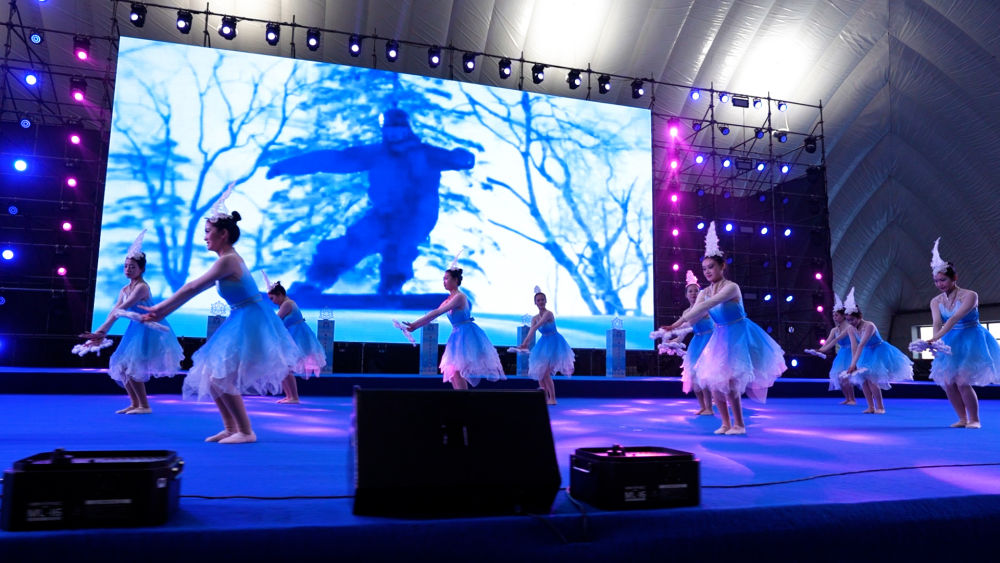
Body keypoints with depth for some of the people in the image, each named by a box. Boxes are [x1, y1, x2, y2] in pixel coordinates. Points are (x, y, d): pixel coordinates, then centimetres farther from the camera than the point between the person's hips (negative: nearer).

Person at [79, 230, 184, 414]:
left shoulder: (142, 287, -18)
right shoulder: (124, 290, 9)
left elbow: (119, 311, -20)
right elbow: (114, 313, 3)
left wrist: (101, 332, -19)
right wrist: (101, 333, -9)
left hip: (148, 331, -9)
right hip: (136, 330, 9)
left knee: (132, 368, -13)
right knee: (121, 367, 8)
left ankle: (144, 405, -2)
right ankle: (134, 404, 18)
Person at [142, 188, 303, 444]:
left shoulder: (227, 261, -18)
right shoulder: (229, 260, 13)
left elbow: (191, 289, -16)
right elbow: (193, 289, 16)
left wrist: (159, 308, -7)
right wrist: (161, 312, 15)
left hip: (248, 321, -10)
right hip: (241, 321, 10)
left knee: (220, 377, -9)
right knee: (211, 374, 12)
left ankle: (246, 432, -2)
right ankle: (230, 428, 18)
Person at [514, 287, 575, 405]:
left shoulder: (548, 313, -20)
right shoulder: (534, 318, 2)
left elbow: (536, 327, -31)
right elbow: (531, 333, -9)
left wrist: (525, 342, -40)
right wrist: (525, 344, -29)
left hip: (554, 343, -8)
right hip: (544, 343, 8)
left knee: (545, 372, -13)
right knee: (539, 372, 9)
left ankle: (552, 398, -1)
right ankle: (545, 398, 22)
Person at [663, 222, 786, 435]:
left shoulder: (731, 287, -21)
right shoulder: (704, 293, 0)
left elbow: (707, 306, -33)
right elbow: (693, 315, -9)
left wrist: (678, 322, -41)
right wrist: (675, 329, -28)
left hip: (739, 336, -7)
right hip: (720, 338, 7)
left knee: (729, 382, -11)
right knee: (714, 381, 2)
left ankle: (739, 424, 5)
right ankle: (726, 423, 14)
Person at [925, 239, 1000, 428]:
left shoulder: (970, 295, -16)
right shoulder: (936, 301, -1)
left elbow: (955, 318, -29)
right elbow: (937, 323, -16)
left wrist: (937, 337, -41)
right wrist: (935, 341, -36)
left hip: (972, 340, -5)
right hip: (951, 342, 5)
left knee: (962, 382, -14)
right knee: (947, 382, -2)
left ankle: (974, 419, 4)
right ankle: (962, 418, 14)